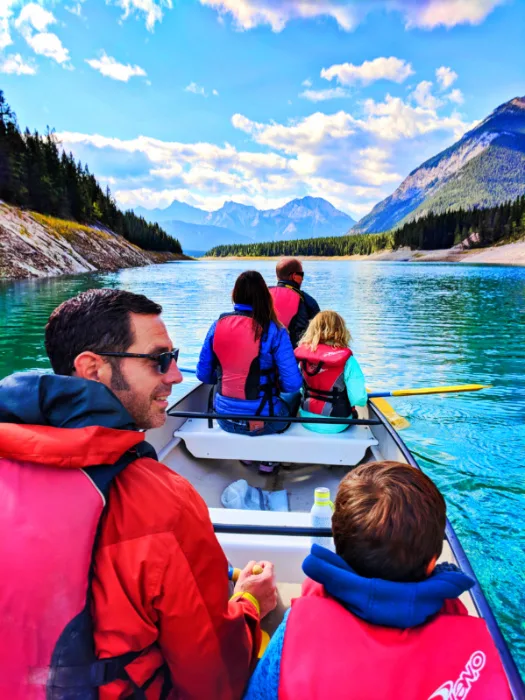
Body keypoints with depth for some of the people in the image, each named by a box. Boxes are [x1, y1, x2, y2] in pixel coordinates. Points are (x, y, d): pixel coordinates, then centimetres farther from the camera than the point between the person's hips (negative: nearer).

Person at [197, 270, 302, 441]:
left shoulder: (218, 325, -4)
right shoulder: (273, 331, -15)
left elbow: (203, 374, 2)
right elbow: (292, 385, -16)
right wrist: (275, 383, 5)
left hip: (225, 419, 4)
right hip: (262, 420, -4)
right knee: (296, 394, 28)